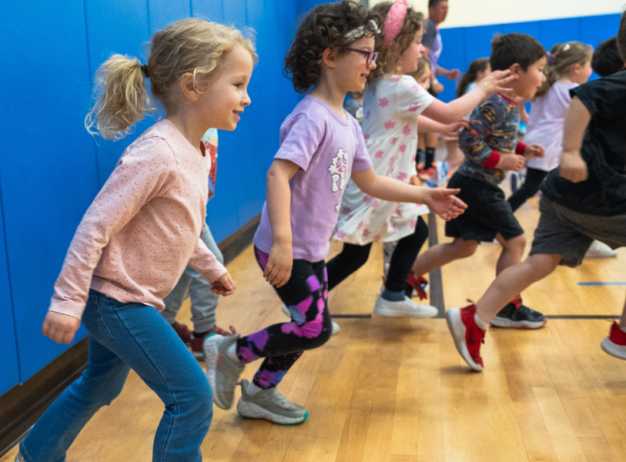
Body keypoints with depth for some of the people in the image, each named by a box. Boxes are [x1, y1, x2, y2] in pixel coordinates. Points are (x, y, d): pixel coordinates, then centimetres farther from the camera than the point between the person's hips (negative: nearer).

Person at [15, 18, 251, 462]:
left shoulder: (195, 152, 4)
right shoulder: (156, 154, -26)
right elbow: (95, 226, -24)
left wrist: (212, 268, 24)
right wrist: (67, 302, -21)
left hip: (131, 300, 10)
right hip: (116, 298, -9)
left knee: (100, 385, 27)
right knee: (192, 397, -4)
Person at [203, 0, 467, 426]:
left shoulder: (349, 124, 10)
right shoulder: (313, 116, -20)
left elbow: (370, 182, 18)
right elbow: (279, 173, -31)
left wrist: (425, 196, 14)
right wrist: (282, 241, -40)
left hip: (313, 249, 9)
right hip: (287, 249, -9)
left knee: (311, 328, 17)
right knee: (315, 330, -4)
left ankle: (260, 394, 35)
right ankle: (231, 353, 14)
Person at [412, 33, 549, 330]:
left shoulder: (508, 104, 11)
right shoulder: (497, 105, -20)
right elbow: (469, 140, -24)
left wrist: (521, 149, 8)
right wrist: (500, 161, -19)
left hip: (470, 184, 10)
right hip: (479, 185, -10)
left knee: (464, 246, 16)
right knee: (515, 241, 1)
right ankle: (508, 309, 14)